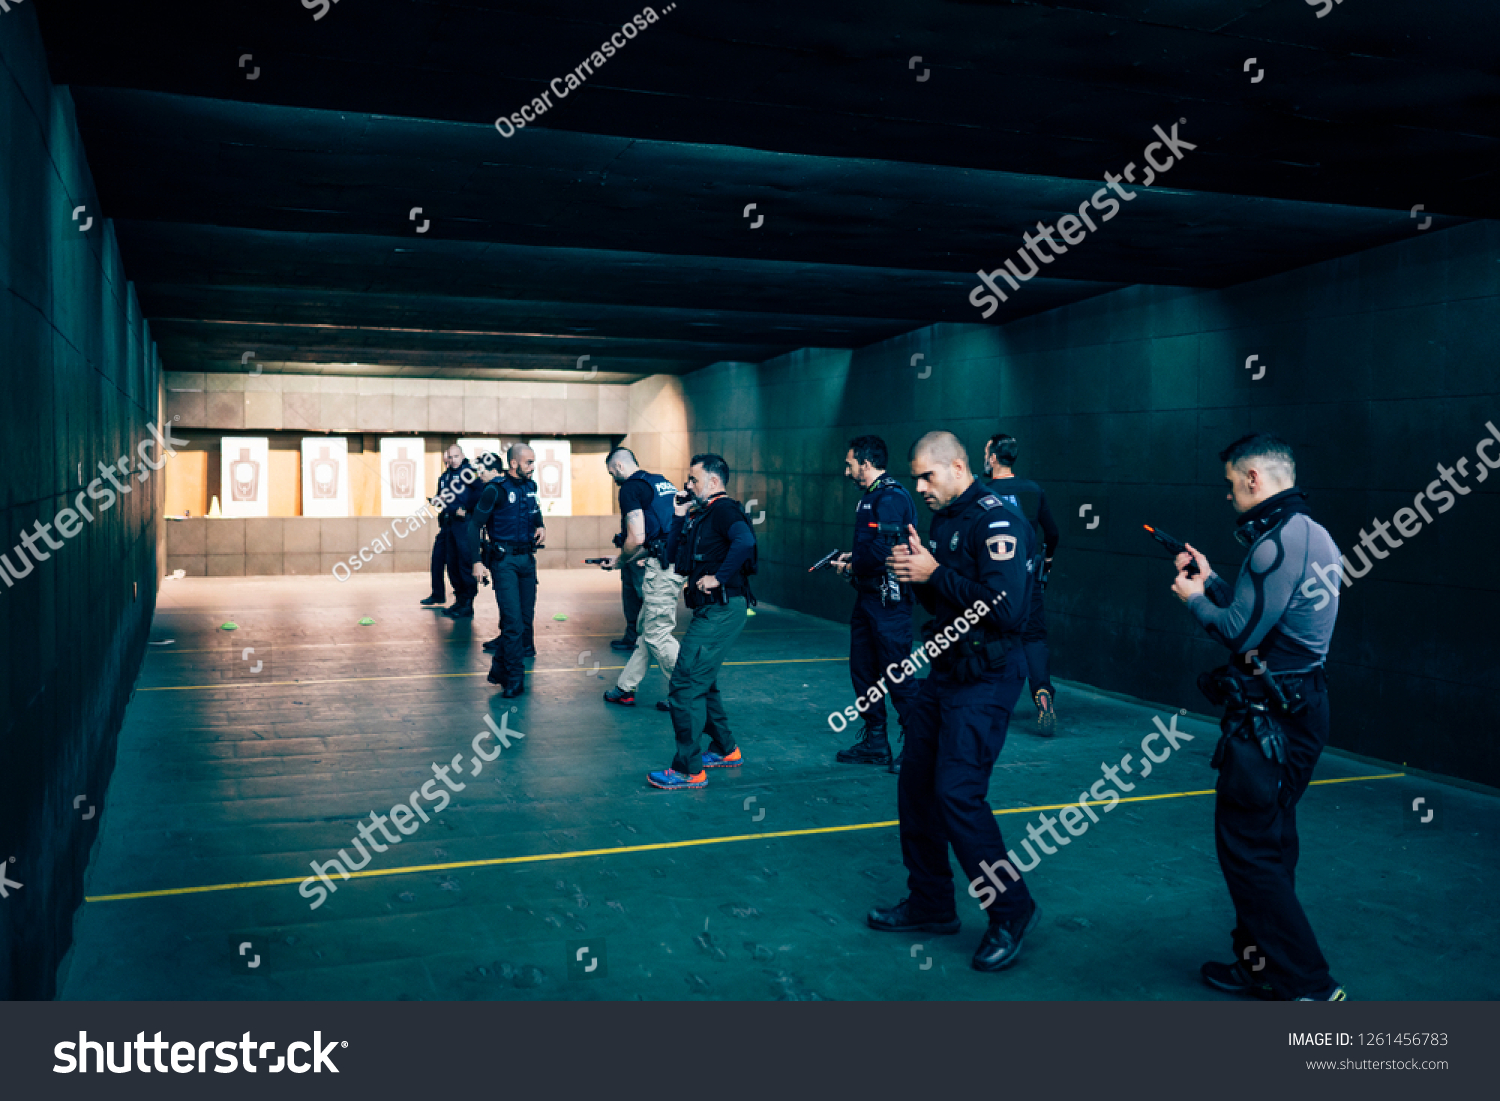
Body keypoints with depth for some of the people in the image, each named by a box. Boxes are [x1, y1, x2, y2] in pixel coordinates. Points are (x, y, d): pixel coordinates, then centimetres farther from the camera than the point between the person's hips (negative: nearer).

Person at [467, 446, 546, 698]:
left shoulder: (530, 487, 9)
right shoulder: (495, 490, -11)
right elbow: (475, 525, -10)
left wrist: (541, 527, 4)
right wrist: (476, 561, -15)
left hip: (527, 559, 7)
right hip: (504, 560, -7)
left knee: (526, 618, 8)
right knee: (513, 621, -10)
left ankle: (500, 667, 23)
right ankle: (515, 678, -1)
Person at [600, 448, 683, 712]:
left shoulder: (631, 488, -7)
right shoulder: (662, 482, 21)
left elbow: (637, 538, -15)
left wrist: (621, 560, 3)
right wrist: (641, 558, 24)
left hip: (662, 570, -10)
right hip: (679, 562, 10)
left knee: (658, 635, -3)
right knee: (645, 629, 15)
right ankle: (625, 689, 23)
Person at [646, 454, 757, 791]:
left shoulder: (724, 510, -12)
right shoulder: (701, 515, 18)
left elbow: (745, 541, -33)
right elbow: (673, 556, 17)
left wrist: (718, 577, -27)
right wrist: (679, 516, 10)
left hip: (722, 609, -11)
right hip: (710, 610, 11)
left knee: (685, 684, -10)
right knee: (702, 681, 23)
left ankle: (689, 769, -4)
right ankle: (725, 750, 36)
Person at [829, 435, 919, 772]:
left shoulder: (892, 498, -16)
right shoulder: (871, 497, 16)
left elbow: (883, 551, -26)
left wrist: (852, 567, -11)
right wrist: (851, 558, 6)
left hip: (889, 601, -11)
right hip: (868, 598, 11)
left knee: (897, 675, -4)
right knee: (863, 670, 14)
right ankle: (875, 742, 25)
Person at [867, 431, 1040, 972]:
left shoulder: (996, 520, -16)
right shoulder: (943, 519, 13)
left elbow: (1004, 608, -27)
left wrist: (935, 574, -20)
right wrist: (915, 570, 0)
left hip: (986, 678, -10)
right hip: (944, 669, 10)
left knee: (957, 792, -13)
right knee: (915, 784, 12)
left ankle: (1011, 910, 5)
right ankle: (931, 903, 26)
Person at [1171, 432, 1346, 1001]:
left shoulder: (1278, 540, -20)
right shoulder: (1311, 532, 13)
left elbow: (1239, 632, -20)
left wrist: (1195, 598, -3)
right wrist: (1210, 579, 19)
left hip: (1270, 718, -11)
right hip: (1299, 704, 11)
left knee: (1247, 846, -3)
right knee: (1267, 842, 18)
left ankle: (1308, 985, 4)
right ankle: (1261, 963, 30)